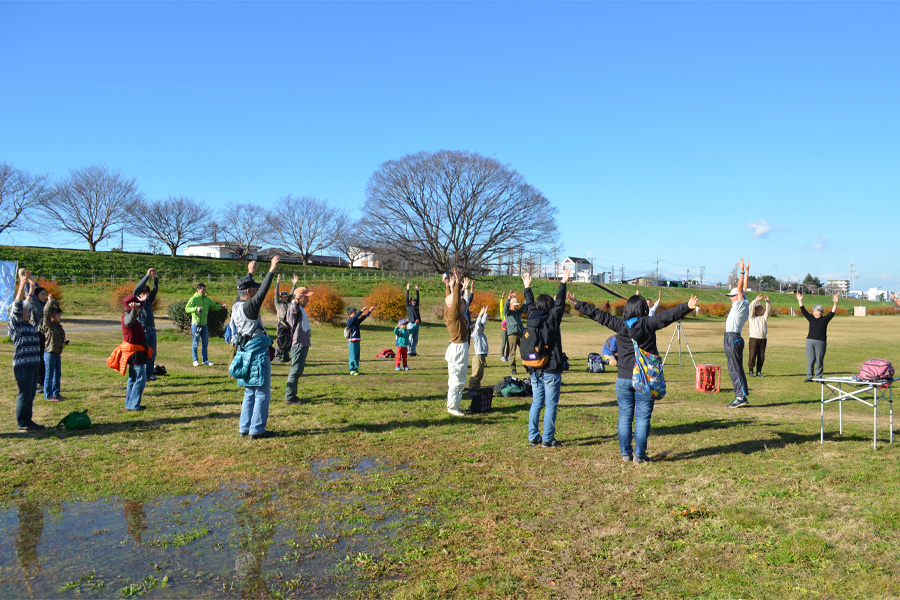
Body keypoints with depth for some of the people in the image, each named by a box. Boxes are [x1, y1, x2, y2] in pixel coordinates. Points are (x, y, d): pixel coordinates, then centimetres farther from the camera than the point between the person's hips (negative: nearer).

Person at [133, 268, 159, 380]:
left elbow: (155, 290, 16)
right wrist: (147, 276, -14)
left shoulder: (149, 301, 17)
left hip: (152, 330, 6)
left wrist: (155, 277, 4)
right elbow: (137, 289, -12)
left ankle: (150, 374, 15)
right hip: (142, 330, -6)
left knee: (152, 354, 8)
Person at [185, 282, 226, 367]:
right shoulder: (194, 299, -7)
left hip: (204, 325, 6)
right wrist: (196, 308, -31)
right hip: (196, 324, -6)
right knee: (195, 343, 0)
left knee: (205, 343, 10)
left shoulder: (206, 299, 11)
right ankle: (195, 360, 9)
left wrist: (221, 306, -2)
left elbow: (214, 306, 17)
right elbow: (187, 309, -16)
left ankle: (205, 360, 19)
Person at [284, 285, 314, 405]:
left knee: (297, 371, 18)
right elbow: (293, 308, -40)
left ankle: (292, 395, 28)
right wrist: (296, 300, -60)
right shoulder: (294, 307, -15)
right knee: (295, 371, -8)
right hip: (298, 345, -11)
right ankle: (289, 397, -5)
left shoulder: (300, 309, 18)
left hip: (302, 344, 11)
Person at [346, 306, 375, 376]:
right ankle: (352, 370, -1)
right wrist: (362, 310, -26)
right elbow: (355, 316, -22)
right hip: (352, 342, -8)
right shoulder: (349, 321, -7)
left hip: (357, 341, 8)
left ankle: (356, 369, 18)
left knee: (357, 356, 11)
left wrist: (370, 311, 9)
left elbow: (364, 317, 15)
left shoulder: (357, 321, 14)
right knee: (352, 356, -5)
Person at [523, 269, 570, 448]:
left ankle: (533, 437, 15)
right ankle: (548, 439, 2)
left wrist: (527, 287, 34)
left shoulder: (531, 320, 5)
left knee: (536, 403, 13)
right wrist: (563, 283, -7)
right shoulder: (551, 321, -11)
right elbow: (560, 304, -9)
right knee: (551, 405, 1)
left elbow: (530, 305, 20)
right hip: (551, 371, -6)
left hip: (534, 370, 6)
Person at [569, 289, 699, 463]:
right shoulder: (648, 323, -7)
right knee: (642, 417, 4)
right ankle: (639, 455, 7)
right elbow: (667, 316, -17)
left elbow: (599, 315, 10)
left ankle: (625, 453, 16)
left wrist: (578, 304, 18)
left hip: (623, 379, 3)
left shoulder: (619, 325, 3)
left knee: (625, 417, 10)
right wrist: (687, 307, -21)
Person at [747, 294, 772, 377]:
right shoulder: (752, 317, 7)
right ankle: (751, 371, 3)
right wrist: (756, 300, -24)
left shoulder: (764, 316, 15)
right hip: (753, 338, -3)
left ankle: (759, 372, 12)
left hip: (762, 339, 3)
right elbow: (751, 308, -10)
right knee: (752, 356, -6)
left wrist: (768, 301, -19)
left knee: (761, 356, 4)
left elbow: (769, 309, 0)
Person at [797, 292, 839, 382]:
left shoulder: (824, 319, 7)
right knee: (810, 360, 0)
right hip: (810, 341, 2)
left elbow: (832, 313, -3)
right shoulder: (811, 318, 12)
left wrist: (835, 304, -15)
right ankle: (809, 377, 6)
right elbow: (803, 311, 10)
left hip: (821, 342, -2)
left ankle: (818, 377, 9)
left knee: (819, 360, 1)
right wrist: (800, 301, 4)